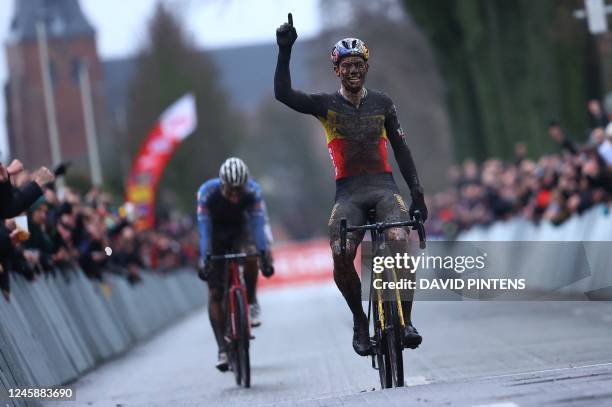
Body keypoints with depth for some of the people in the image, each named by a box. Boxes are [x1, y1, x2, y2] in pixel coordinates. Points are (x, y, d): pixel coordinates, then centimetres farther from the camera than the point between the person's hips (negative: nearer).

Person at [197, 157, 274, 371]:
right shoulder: (207, 192, -32)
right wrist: (204, 259, -44)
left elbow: (258, 224, -36)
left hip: (239, 230, 0)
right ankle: (223, 349, -2)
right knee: (215, 293, -8)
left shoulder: (252, 191, -30)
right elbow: (204, 228, -35)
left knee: (250, 255, -35)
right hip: (215, 234, 0)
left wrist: (264, 255, -47)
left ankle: (251, 303, -12)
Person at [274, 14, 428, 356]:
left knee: (400, 240, -31)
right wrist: (285, 51, -17)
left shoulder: (382, 104, 11)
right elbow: (283, 94, -9)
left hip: (383, 185, 1)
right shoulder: (326, 105, 6)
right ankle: (360, 321, -2)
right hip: (348, 191, 0)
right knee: (341, 254, -27)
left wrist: (417, 192, 5)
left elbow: (401, 149, 13)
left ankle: (406, 320, -17)